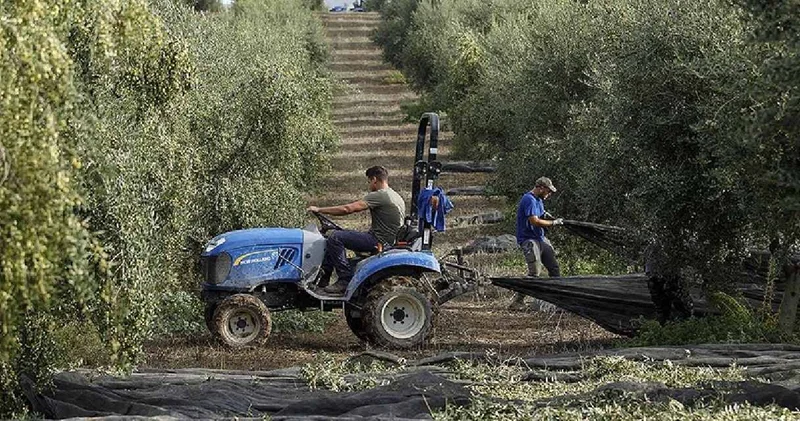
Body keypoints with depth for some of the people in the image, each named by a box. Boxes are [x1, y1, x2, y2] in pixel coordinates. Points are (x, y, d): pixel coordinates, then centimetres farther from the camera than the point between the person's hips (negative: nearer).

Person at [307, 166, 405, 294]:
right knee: (337, 235, 15)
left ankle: (345, 280, -16)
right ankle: (324, 277, 12)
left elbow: (347, 209, -19)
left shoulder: (379, 196, -15)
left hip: (379, 241, -11)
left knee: (335, 238, -17)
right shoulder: (396, 197, 16)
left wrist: (320, 210, -12)